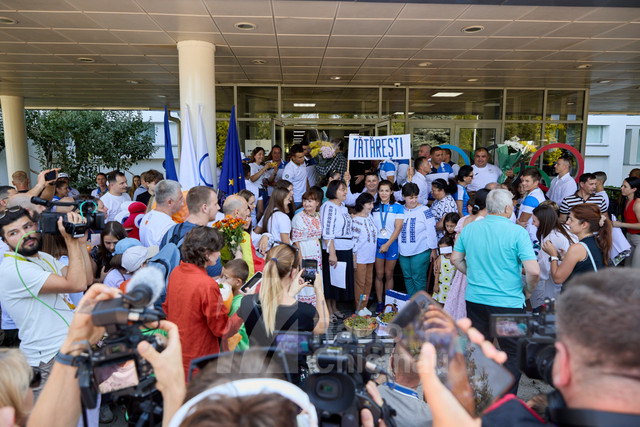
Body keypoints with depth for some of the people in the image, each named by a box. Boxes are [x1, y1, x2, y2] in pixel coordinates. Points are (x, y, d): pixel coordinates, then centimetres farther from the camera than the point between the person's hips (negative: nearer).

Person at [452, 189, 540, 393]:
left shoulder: (469, 228, 1)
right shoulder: (517, 232, -13)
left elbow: (455, 259, 9)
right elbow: (533, 271, -18)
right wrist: (528, 291, 0)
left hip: (474, 299, 5)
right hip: (508, 303, -5)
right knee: (514, 353, 12)